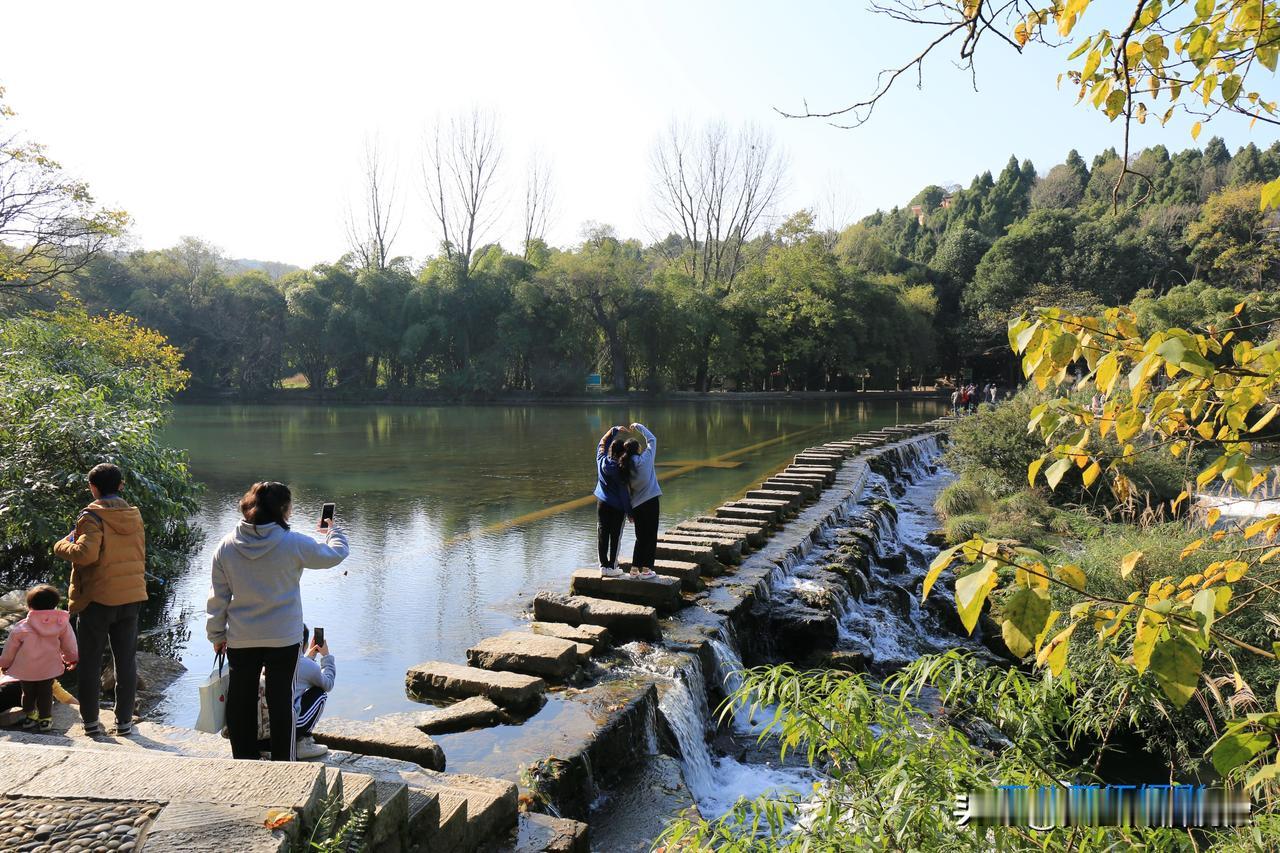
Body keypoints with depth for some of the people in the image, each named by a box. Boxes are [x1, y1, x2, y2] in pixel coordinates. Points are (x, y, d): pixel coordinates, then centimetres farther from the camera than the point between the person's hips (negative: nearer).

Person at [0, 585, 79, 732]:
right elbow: (69, 645, 4)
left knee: (28, 692, 20)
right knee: (45, 692, 13)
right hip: (49, 668, 0)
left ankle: (28, 716, 28)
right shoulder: (62, 623, -9)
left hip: (25, 669, 0)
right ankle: (45, 719, 15)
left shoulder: (21, 627, -11)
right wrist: (72, 659, 22)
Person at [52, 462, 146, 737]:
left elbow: (85, 554, -23)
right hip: (131, 598, 5)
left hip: (97, 599, -4)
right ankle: (124, 721, 15)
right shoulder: (134, 516, 6)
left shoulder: (92, 516, -12)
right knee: (126, 661, 10)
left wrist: (62, 545, -6)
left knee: (90, 662, 9)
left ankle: (91, 722, 16)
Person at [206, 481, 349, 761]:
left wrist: (216, 634, 12)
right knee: (281, 699, 9)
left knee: (240, 701, 15)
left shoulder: (226, 546, -5)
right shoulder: (293, 543, -15)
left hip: (240, 640, 3)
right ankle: (282, 763, 16)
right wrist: (333, 532, 20)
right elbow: (334, 555, -1)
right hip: (284, 638, -3)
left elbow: (218, 596, 1)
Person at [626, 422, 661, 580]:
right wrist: (638, 426, 19)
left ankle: (635, 568, 18)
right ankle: (646, 570, 2)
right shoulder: (645, 459, -7)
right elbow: (652, 439, 7)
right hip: (650, 502, -5)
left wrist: (629, 511, 13)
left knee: (640, 538, 17)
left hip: (636, 506, 5)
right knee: (651, 537, 3)